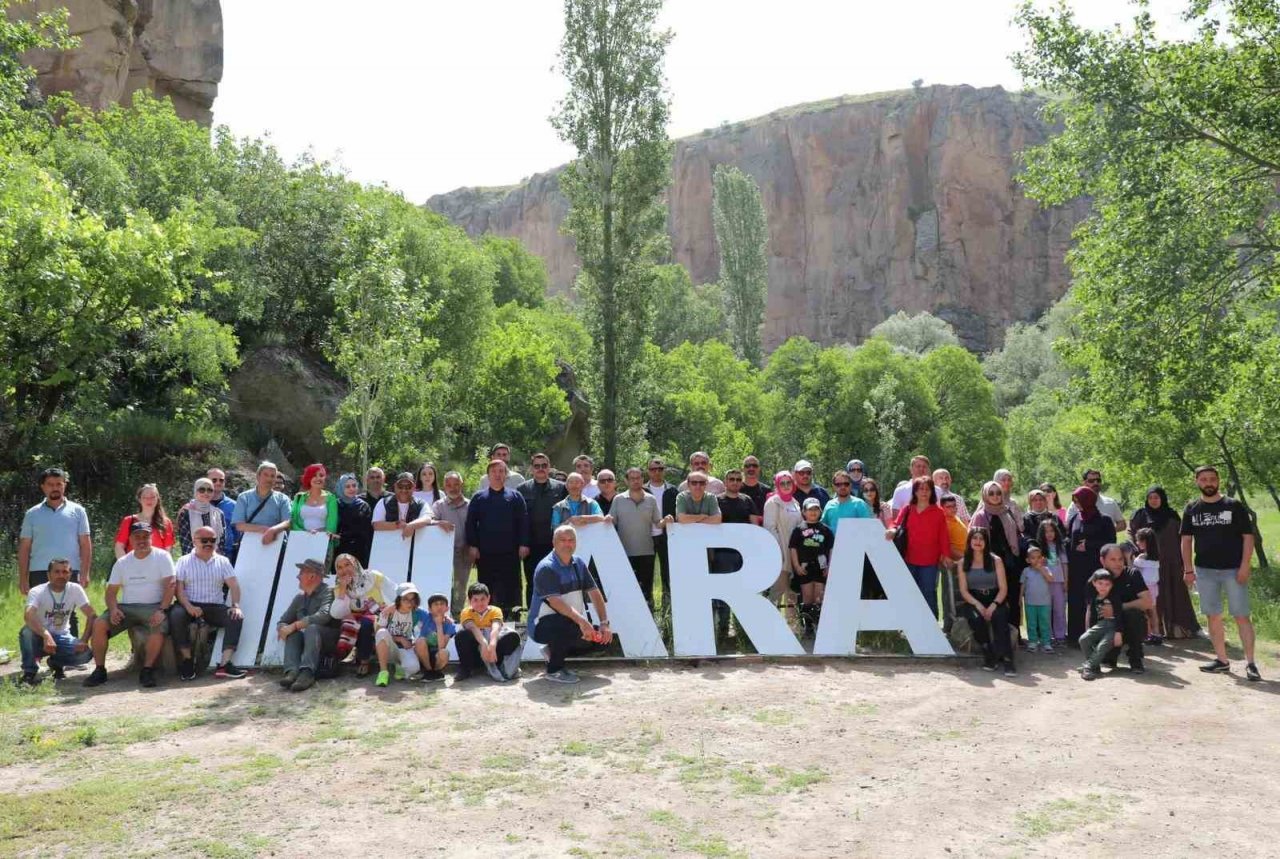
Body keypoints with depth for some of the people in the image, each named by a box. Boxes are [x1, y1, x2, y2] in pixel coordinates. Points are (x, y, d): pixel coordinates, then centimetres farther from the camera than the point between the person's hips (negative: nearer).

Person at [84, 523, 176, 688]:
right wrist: (113, 609, -10)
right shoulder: (122, 563, 14)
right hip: (126, 607, 4)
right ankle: (99, 670, -10)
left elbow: (170, 586, -8)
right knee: (99, 624, -20)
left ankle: (147, 670, -24)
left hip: (152, 607, -4)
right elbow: (111, 591, 12)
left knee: (160, 625, -35)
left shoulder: (162, 557, 1)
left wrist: (161, 610, -21)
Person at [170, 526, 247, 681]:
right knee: (176, 615, -34)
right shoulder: (184, 561, 9)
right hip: (190, 605, -2)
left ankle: (224, 664, -31)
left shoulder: (222, 561, 14)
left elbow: (233, 584, 4)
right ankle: (187, 661, -23)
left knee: (236, 618, -26)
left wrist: (235, 605, -14)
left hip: (215, 607, 2)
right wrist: (188, 607, -21)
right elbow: (178, 588, -3)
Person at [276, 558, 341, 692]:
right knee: (292, 634, -22)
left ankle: (307, 673, -49)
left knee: (312, 628, -34)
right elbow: (282, 622, 16)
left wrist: (295, 625, -23)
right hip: (308, 641, 6)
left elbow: (323, 616, -26)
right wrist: (282, 629, -10)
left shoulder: (327, 592, -8)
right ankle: (292, 671, -40)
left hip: (330, 641, -6)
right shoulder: (300, 597, 13)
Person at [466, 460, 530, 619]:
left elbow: (523, 522, 3)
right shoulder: (479, 498, 9)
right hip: (485, 553, 1)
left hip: (509, 552, -1)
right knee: (486, 589, 7)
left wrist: (523, 544, -6)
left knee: (511, 587, 1)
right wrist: (472, 545, -2)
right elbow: (470, 523, 6)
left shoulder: (515, 497, 7)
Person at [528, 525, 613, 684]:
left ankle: (554, 651, 10)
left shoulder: (579, 564, 6)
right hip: (543, 625, -8)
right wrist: (581, 620, -41)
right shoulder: (546, 568, -17)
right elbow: (555, 601, -29)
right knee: (570, 626, -36)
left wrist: (604, 623, -11)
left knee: (604, 636, -7)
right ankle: (553, 670, -13)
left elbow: (595, 594, 3)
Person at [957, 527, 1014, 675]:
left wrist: (993, 605, -19)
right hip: (974, 601, 1)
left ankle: (1006, 658, -34)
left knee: (999, 616, -33)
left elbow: (1003, 588, -2)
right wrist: (978, 605, -17)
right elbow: (963, 590, 0)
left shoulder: (996, 560, 3)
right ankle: (988, 656, -17)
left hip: (995, 600, 0)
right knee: (975, 618, -32)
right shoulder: (963, 563, 6)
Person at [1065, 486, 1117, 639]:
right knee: (1076, 601, 1)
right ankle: (1077, 634, 6)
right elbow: (1068, 539, 15)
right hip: (1076, 568, 3)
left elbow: (1110, 542, -3)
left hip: (1095, 567, -3)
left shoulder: (1103, 520, 0)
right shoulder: (1074, 519, 11)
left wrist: (1089, 545, -8)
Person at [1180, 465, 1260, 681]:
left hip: (1233, 570, -3)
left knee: (1241, 616, -4)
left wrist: (1244, 566, -10)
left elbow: (1248, 537, -2)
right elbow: (1186, 540, 9)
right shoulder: (1192, 509, 7)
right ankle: (1221, 660, 16)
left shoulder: (1234, 506, -2)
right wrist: (1188, 569, 2)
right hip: (1205, 571, 3)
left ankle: (1250, 663, 0)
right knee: (1214, 616, 8)